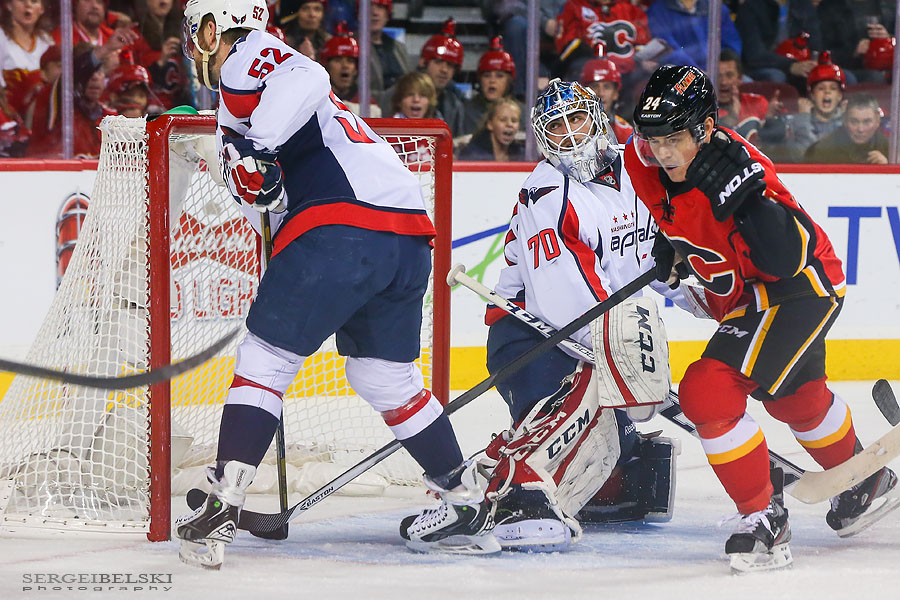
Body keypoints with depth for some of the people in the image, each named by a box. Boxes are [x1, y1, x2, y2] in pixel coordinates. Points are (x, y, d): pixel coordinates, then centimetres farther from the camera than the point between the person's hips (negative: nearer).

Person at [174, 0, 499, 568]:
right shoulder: (274, 63, 34)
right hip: (412, 232, 9)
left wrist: (251, 149, -19)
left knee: (265, 358, -1)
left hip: (343, 227, -9)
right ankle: (469, 503, 23)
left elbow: (301, 80, -18)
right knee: (387, 375, 21)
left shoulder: (244, 60, 5)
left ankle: (223, 508, -6)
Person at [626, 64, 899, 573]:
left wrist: (744, 197, -51)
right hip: (745, 296, 9)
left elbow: (788, 258, -42)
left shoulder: (739, 164, -34)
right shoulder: (645, 161, -12)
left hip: (803, 288, -9)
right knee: (794, 397, 30)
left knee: (707, 393, -22)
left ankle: (764, 517, -9)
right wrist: (673, 246, 6)